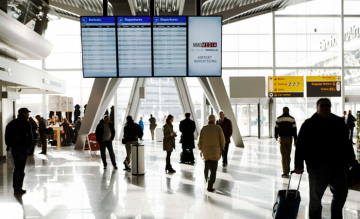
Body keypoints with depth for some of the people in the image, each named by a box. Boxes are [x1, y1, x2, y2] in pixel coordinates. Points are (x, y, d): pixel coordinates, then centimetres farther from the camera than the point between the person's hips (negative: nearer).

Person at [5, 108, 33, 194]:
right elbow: (30, 136, -11)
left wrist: (9, 145, 12)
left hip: (13, 147, 6)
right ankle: (18, 189, 1)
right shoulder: (26, 124, -10)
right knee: (21, 169, -1)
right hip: (23, 147, -6)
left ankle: (15, 187, 20)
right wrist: (29, 145, 3)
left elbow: (7, 135, 9)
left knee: (16, 168, 17)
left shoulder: (12, 123, 9)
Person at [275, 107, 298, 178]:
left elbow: (276, 128, 5)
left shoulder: (279, 119, -3)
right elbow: (294, 130, -2)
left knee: (283, 155, -1)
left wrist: (276, 136, 24)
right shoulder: (292, 119, 0)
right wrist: (295, 140, 3)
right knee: (288, 155, 16)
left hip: (282, 138, -2)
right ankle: (287, 170, 26)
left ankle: (285, 173, -6)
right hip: (289, 138, 2)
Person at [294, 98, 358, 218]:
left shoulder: (339, 123, 10)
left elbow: (346, 144, 18)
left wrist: (351, 161, 14)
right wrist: (298, 165, -8)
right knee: (316, 197, 2)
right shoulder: (309, 124, -2)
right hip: (317, 167, -4)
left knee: (341, 193, 12)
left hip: (337, 166, 4)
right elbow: (300, 147, -3)